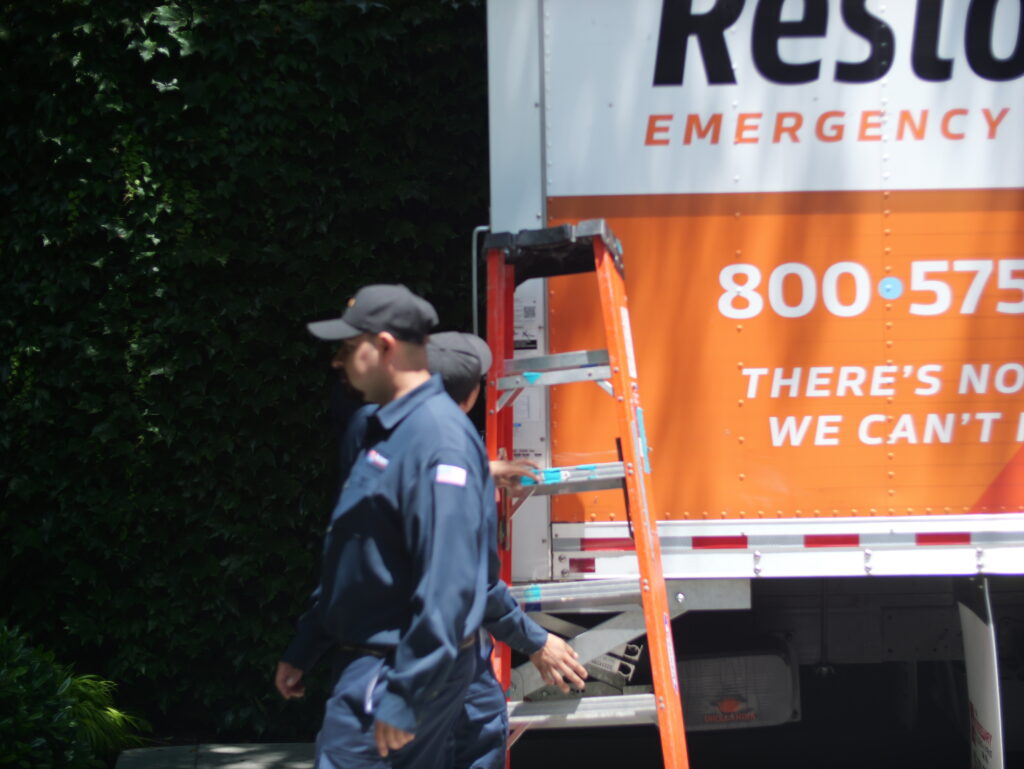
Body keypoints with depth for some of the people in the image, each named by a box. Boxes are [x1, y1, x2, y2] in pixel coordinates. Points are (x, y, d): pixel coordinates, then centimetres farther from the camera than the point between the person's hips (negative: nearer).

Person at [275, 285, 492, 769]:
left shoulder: (438, 440, -20)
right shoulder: (383, 429, 14)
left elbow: (446, 582, -26)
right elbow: (350, 562, 22)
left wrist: (404, 698, -26)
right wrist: (303, 651, 23)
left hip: (402, 670, -10)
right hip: (370, 659, 10)